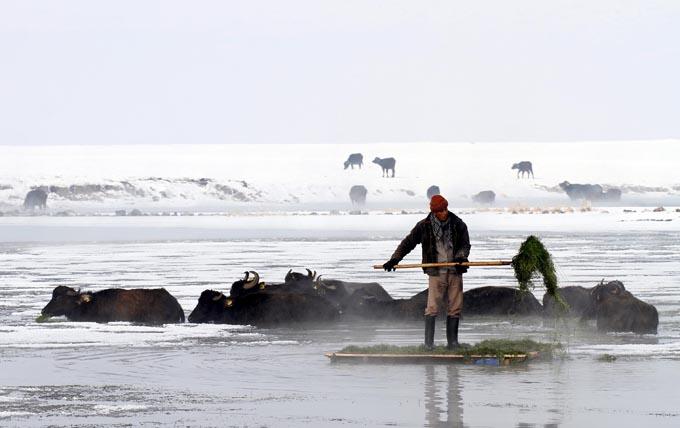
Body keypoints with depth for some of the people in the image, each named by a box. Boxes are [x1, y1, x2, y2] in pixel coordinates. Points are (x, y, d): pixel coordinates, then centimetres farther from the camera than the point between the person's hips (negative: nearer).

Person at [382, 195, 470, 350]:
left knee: (455, 308, 3)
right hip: (436, 272, -2)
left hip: (455, 272, 2)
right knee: (432, 308, -9)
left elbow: (465, 244, 6)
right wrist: (394, 259, -2)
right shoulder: (424, 226, 1)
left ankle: (452, 341, 11)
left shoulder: (458, 224, 4)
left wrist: (460, 256, -15)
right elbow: (408, 243, 7)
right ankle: (429, 342, -7)